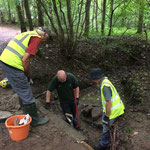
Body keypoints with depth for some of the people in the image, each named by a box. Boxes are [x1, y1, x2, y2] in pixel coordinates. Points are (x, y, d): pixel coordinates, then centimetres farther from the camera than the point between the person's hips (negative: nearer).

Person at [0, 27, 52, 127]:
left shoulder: (28, 34, 20)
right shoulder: (36, 38, -9)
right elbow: (25, 60, -19)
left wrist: (26, 74, 21)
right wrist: (27, 75, -1)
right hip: (13, 65, -10)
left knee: (22, 91, 23)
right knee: (26, 95, 3)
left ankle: (27, 114, 39)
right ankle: (34, 120, 18)